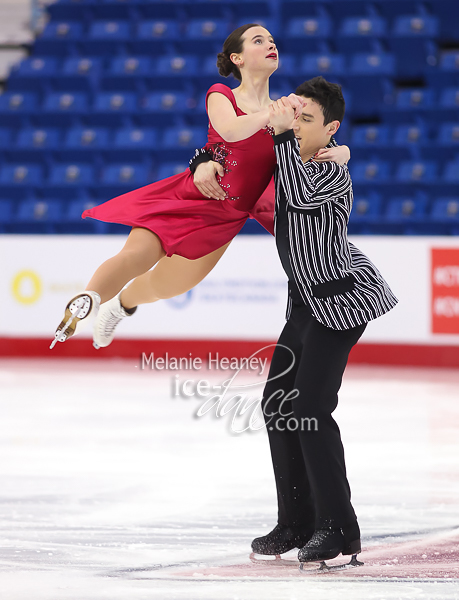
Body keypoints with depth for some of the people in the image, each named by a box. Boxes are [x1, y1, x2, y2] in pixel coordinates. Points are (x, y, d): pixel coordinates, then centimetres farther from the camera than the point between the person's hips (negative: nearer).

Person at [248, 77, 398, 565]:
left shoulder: (334, 172, -20)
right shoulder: (286, 156, 5)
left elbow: (301, 195, -41)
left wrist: (283, 133, -33)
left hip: (341, 300, -9)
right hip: (306, 300, 9)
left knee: (310, 408, -15)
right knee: (278, 402, 9)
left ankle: (338, 527, -10)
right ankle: (297, 523, 18)